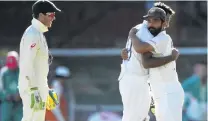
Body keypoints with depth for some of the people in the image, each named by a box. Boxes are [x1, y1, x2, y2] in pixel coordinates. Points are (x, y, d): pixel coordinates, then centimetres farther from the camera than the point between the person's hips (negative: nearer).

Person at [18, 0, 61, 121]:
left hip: (39, 87, 10)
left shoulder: (39, 34, 16)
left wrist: (45, 89, 23)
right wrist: (34, 91, -26)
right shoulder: (32, 34, -16)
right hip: (32, 88, -10)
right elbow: (27, 64, -23)